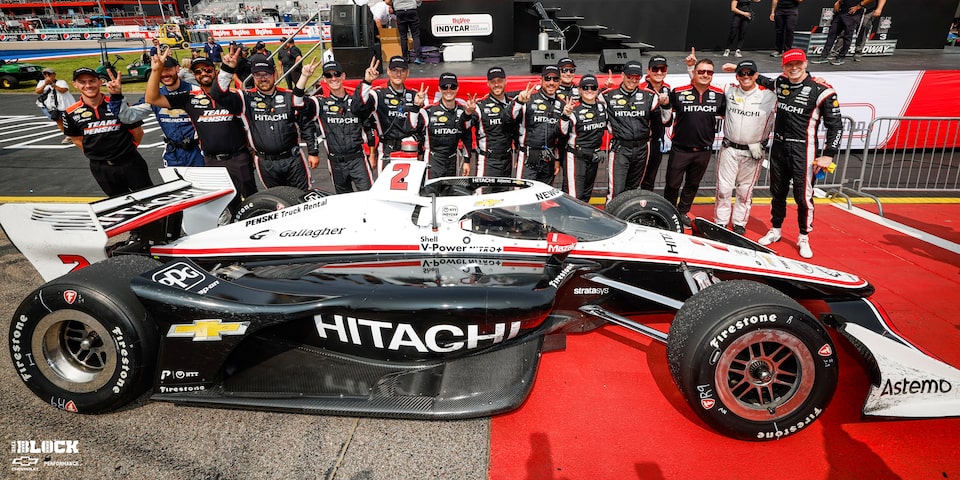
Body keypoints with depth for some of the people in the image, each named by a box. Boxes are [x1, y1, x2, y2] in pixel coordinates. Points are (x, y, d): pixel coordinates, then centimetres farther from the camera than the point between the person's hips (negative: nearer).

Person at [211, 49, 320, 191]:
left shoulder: (290, 97, 0)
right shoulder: (247, 99, 0)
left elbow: (307, 125, 4)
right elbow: (218, 95, -11)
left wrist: (313, 152, 3)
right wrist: (227, 69, -23)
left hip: (293, 159, -1)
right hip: (266, 164, 1)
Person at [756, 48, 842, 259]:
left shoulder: (821, 91, -10)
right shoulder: (779, 83, 4)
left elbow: (835, 125, -7)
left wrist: (828, 154, -13)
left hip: (802, 150, -5)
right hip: (778, 147, 5)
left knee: (803, 195, -2)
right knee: (777, 192, 14)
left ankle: (804, 238, 13)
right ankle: (775, 230, 30)